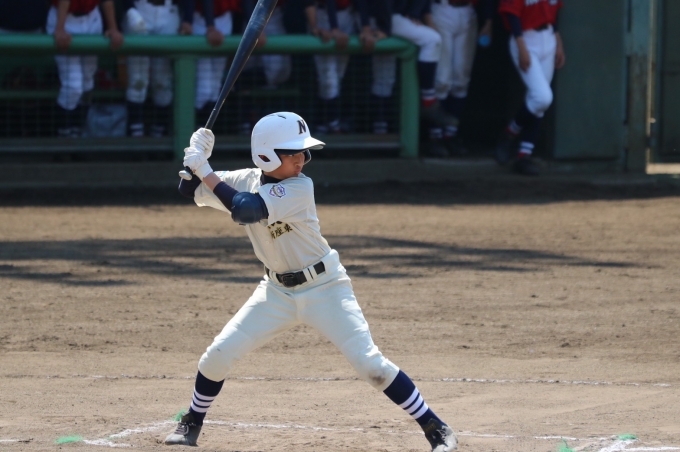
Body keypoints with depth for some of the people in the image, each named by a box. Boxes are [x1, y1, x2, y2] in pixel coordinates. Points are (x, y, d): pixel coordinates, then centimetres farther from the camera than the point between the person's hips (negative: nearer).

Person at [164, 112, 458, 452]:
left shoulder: (299, 188, -23)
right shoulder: (246, 180, -5)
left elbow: (245, 209, -32)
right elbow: (190, 192, 0)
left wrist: (205, 171, -28)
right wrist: (197, 162, -19)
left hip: (324, 287, -5)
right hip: (278, 291, 5)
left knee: (369, 362, -16)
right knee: (218, 355, -2)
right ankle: (191, 424, 21)